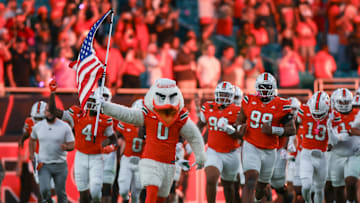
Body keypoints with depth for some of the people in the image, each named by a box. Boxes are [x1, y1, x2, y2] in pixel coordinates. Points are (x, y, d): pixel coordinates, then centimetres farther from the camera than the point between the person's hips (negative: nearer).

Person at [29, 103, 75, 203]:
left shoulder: (65, 127, -7)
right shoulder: (38, 126, 1)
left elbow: (71, 145, -4)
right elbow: (32, 140, 20)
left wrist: (66, 147, -27)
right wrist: (32, 154, 7)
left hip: (60, 164, -1)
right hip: (44, 165, 1)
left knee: (61, 193, 5)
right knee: (44, 190, -16)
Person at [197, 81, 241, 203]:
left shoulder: (236, 111, -10)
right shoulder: (208, 108, 0)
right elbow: (200, 125, 18)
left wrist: (229, 129, -30)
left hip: (231, 154, -1)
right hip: (213, 152, 1)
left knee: (228, 184, 16)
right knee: (211, 180, -22)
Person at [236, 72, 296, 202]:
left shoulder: (281, 106, -7)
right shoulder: (249, 101, 0)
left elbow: (292, 130, -6)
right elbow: (240, 120, 14)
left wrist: (272, 130, -20)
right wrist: (240, 128, -10)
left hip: (269, 151, 1)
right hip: (251, 148, -1)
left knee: (261, 185, 18)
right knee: (251, 180, -22)